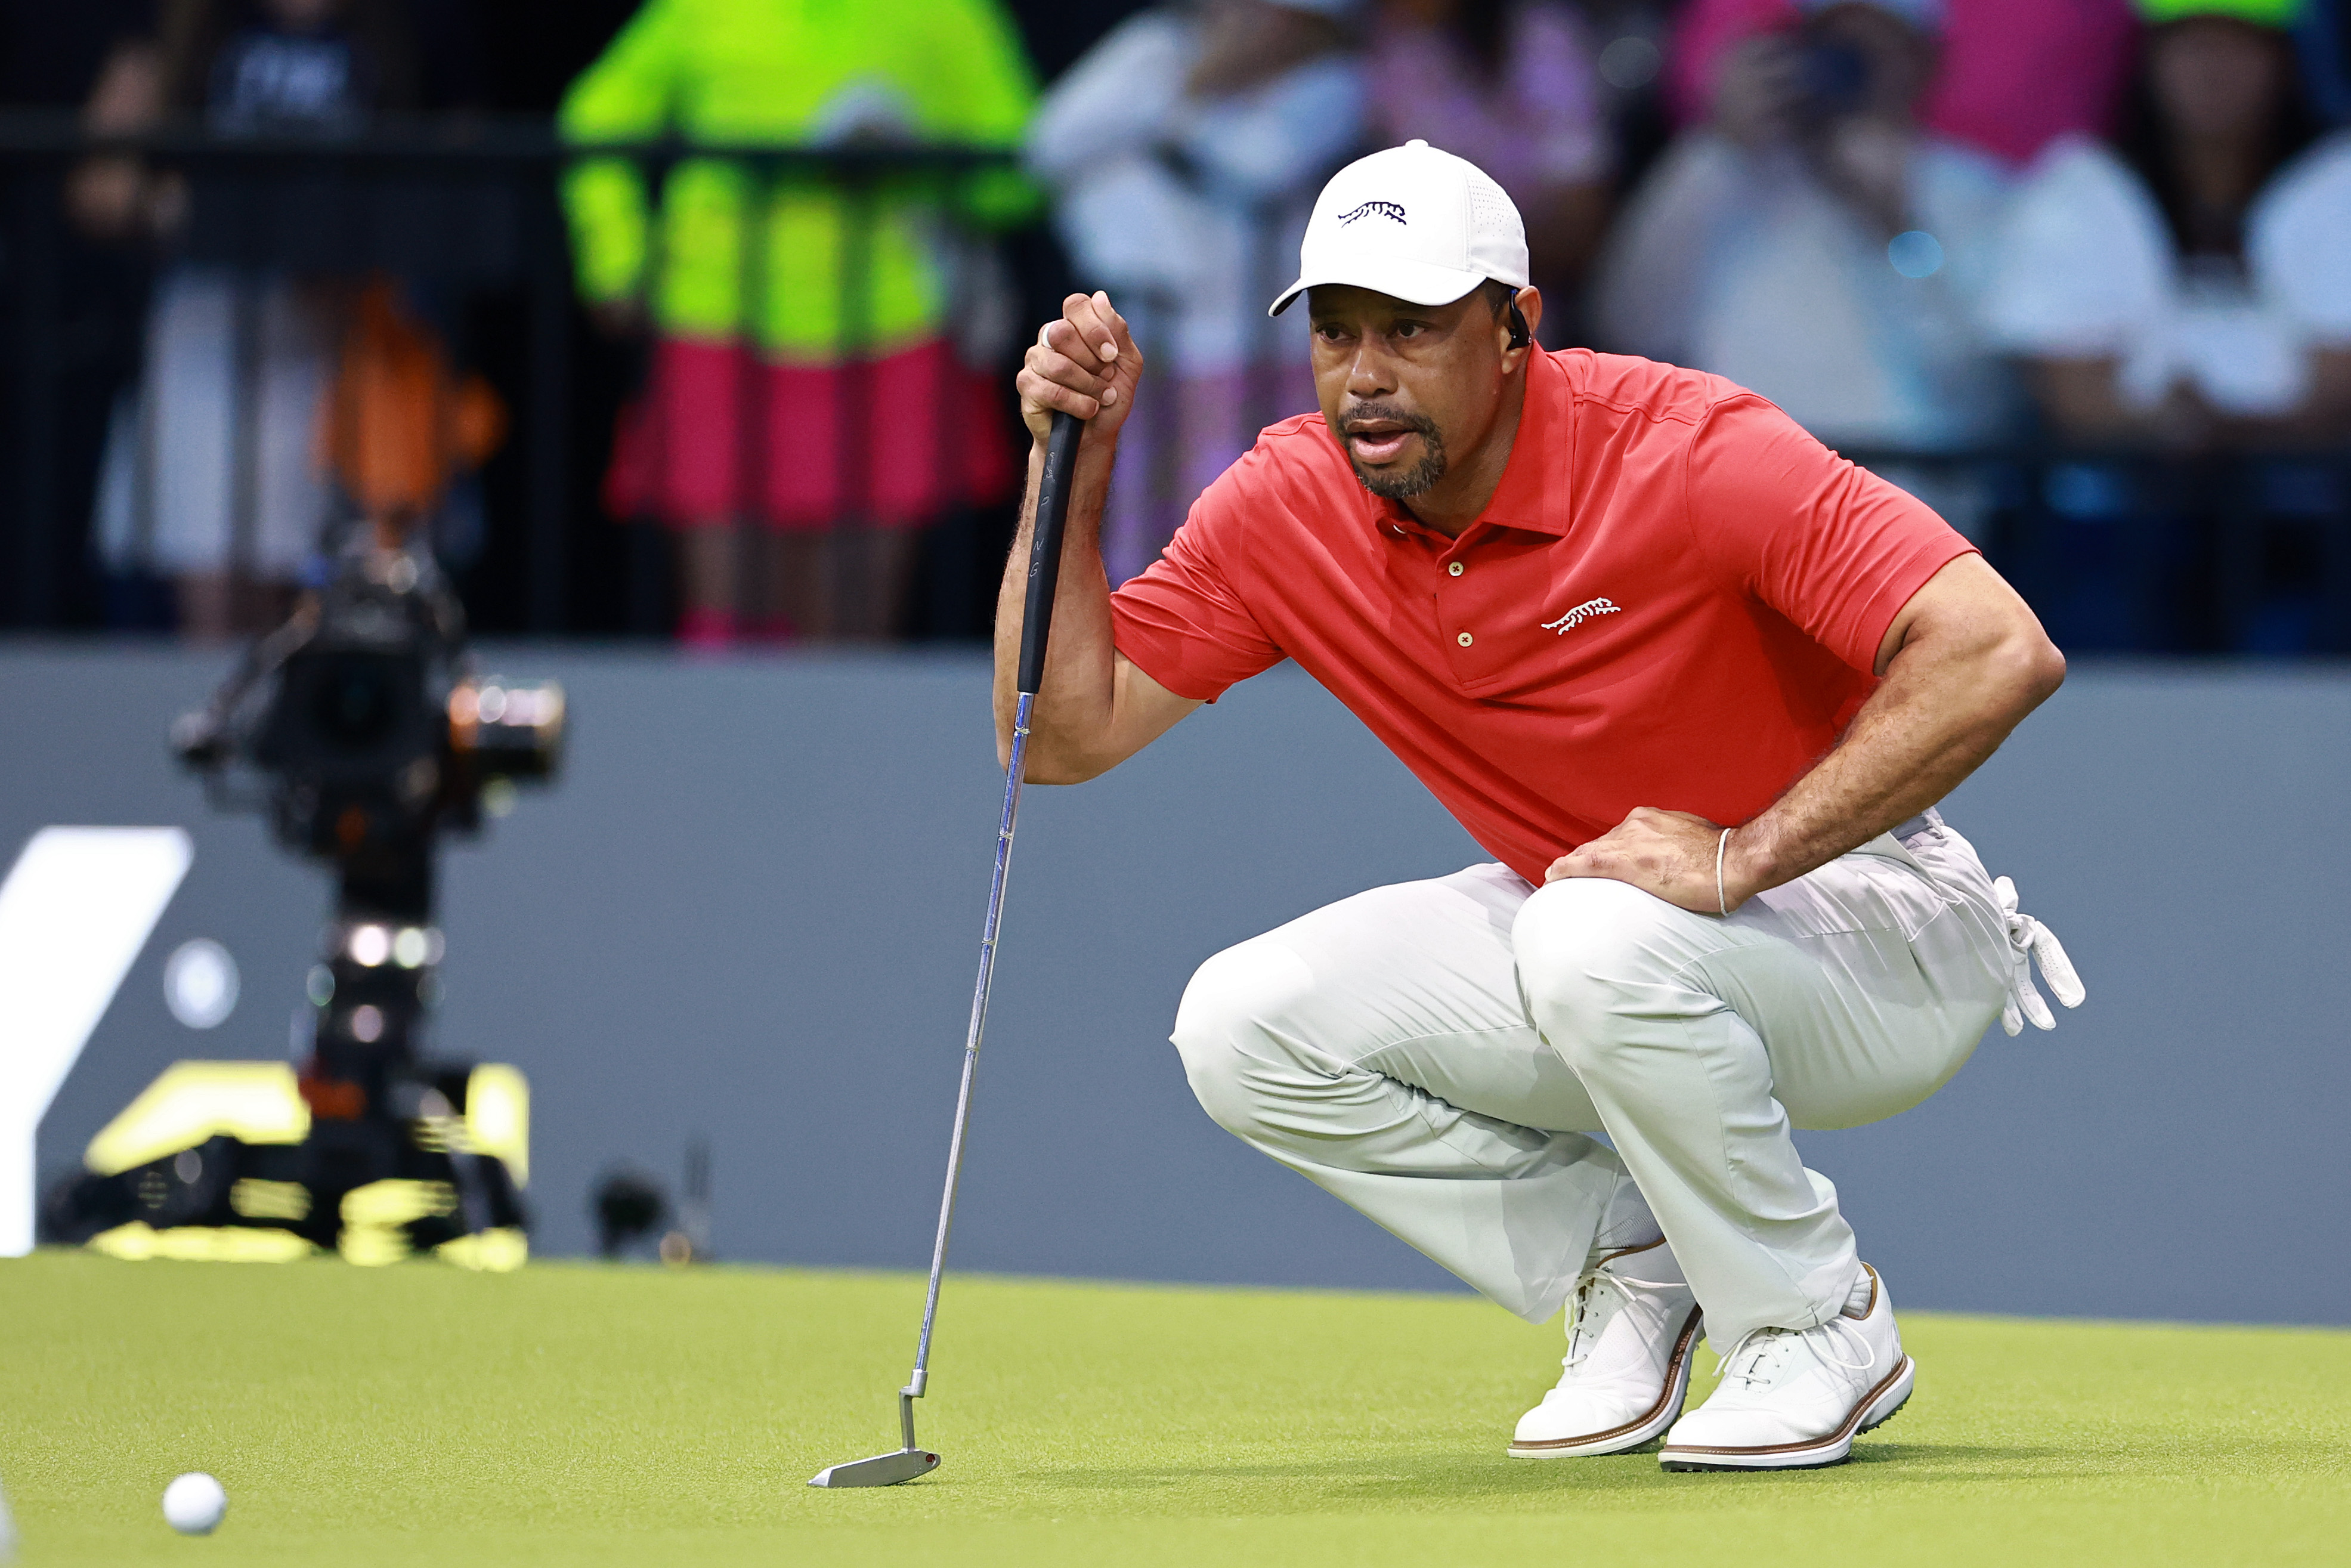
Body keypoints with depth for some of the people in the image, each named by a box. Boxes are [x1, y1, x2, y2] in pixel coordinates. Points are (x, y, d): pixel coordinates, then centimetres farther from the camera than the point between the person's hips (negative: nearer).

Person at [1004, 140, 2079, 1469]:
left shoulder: (1687, 452, -26)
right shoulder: (1287, 507, -8)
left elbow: (2002, 656, -35)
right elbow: (1065, 735, -6)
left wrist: (1739, 858, -37)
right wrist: (1073, 468, -17)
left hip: (1871, 924, -6)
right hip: (1572, 938, 6)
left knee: (1598, 942, -38)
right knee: (1243, 1027, -13)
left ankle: (1821, 1323, -13)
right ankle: (1629, 1260, 3)